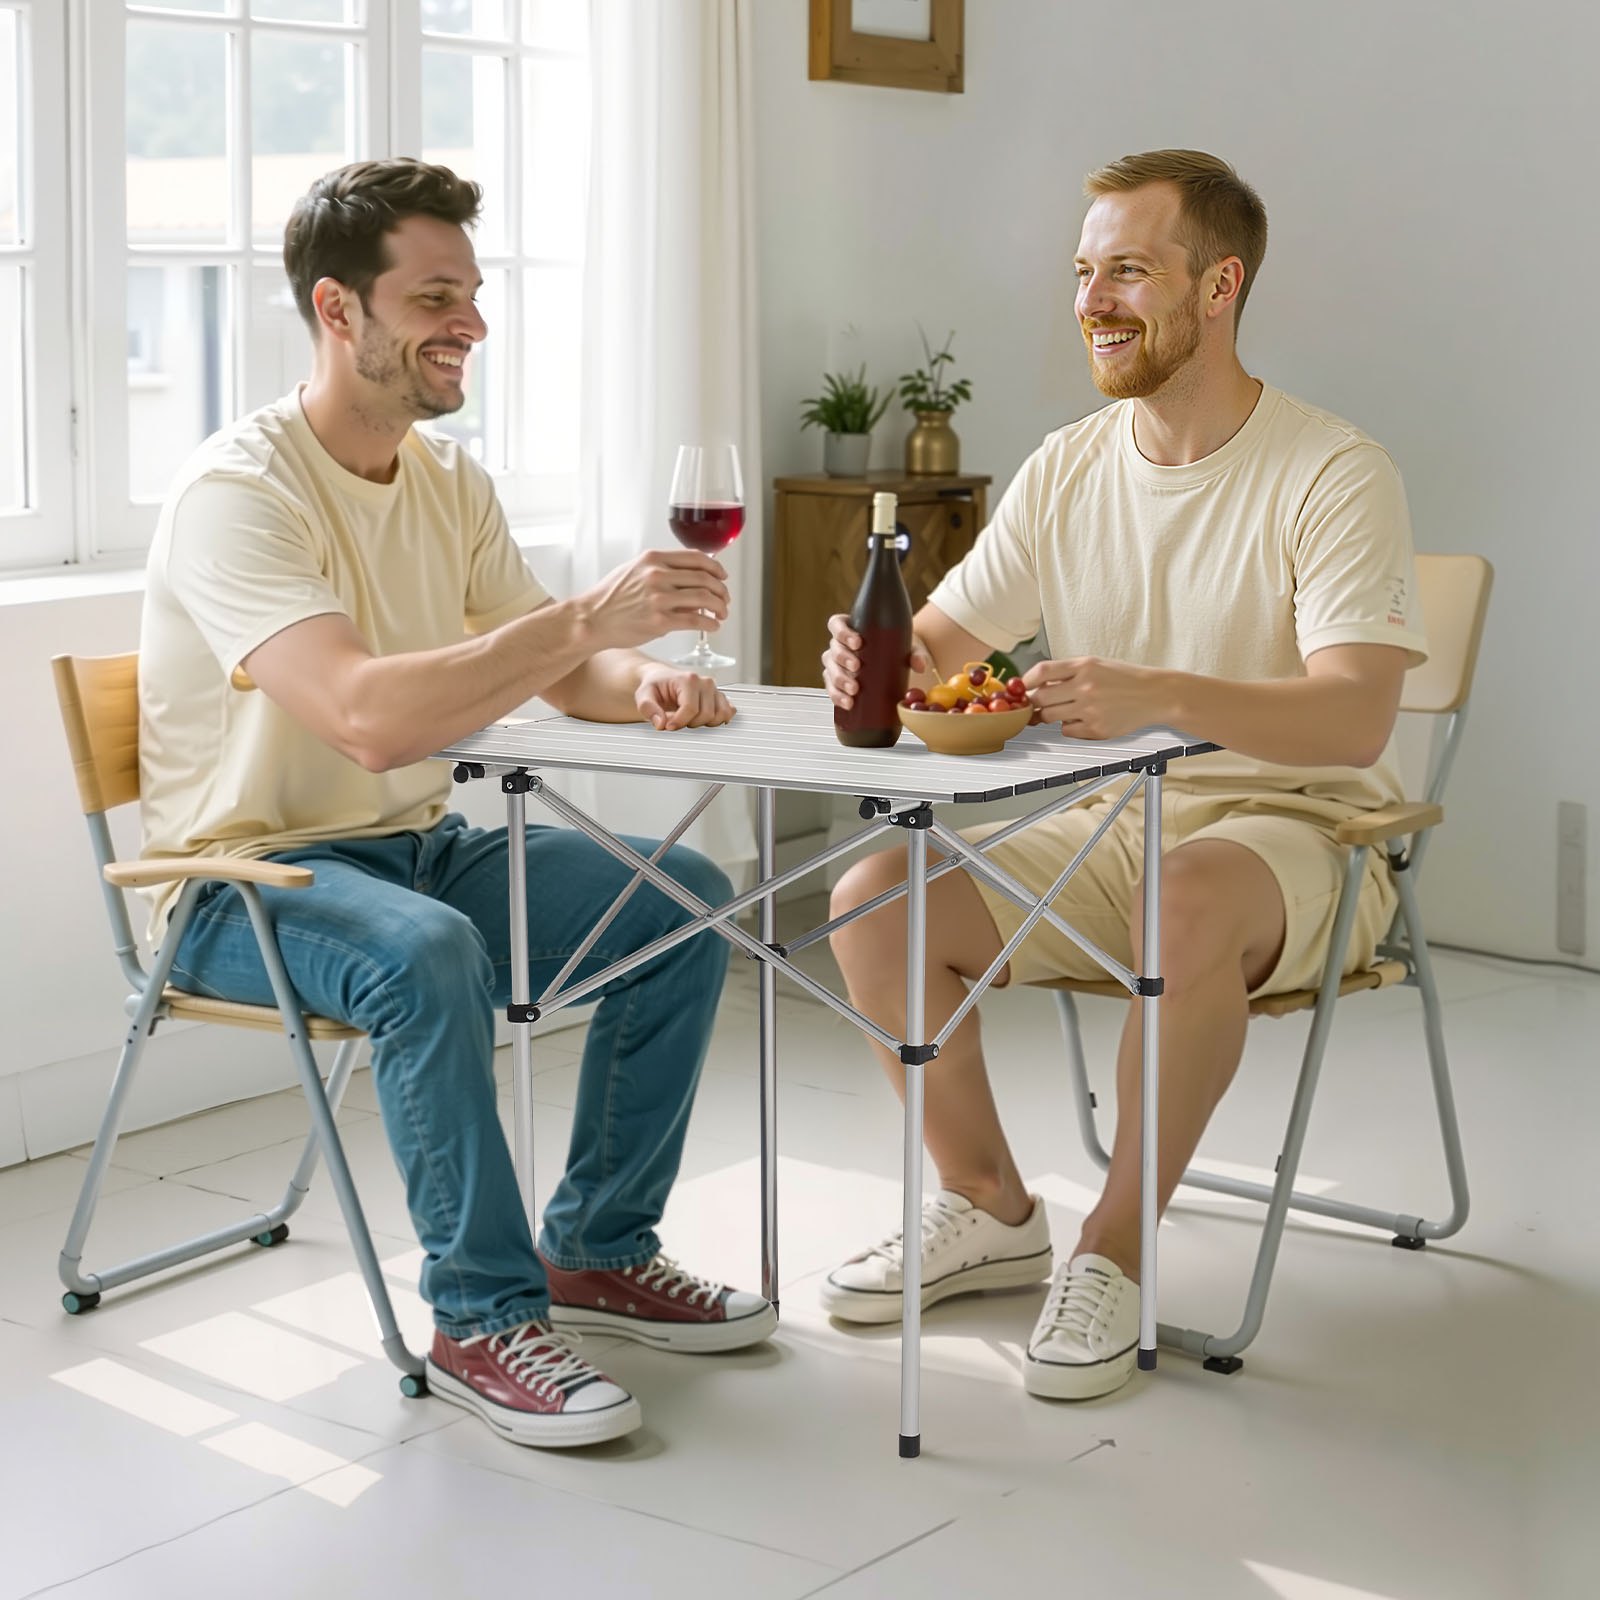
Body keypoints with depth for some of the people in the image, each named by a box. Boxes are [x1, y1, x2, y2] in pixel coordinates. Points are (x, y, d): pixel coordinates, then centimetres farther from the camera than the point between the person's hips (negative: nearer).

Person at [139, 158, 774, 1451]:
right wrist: (587, 618, -37)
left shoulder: (449, 481, 6)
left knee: (685, 898, -4)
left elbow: (556, 669, 12)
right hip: (247, 881, -8)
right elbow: (367, 716, -36)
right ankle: (486, 1320, -22)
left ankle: (598, 1254, 7)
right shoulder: (239, 494, -21)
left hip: (419, 848, 8)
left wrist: (643, 683, -12)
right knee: (427, 952, -38)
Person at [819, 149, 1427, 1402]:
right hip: (1108, 828, 6)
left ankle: (1115, 1253, -21)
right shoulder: (1067, 472, 6)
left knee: (1189, 904, -40)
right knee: (872, 897, -15)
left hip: (1294, 831, -6)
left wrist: (1161, 698, -43)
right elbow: (942, 638, 7)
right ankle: (990, 1211, 5)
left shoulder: (1333, 476, -13)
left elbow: (1353, 718, -26)